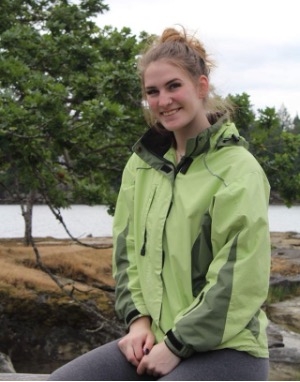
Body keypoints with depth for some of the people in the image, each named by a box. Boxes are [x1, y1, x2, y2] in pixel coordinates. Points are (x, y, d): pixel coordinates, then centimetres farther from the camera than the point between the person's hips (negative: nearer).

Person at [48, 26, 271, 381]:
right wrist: (138, 319, -2)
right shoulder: (142, 163, 8)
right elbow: (126, 250, 13)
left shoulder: (238, 169, -11)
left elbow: (239, 282, -16)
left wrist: (175, 346, -15)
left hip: (225, 348, -7)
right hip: (155, 338, 7)